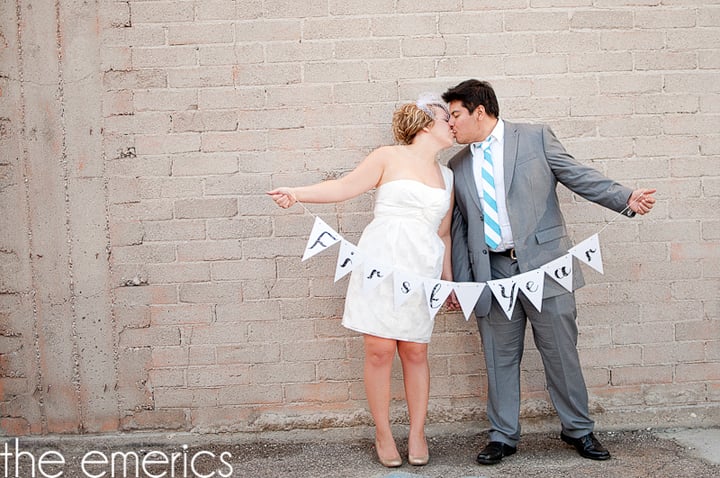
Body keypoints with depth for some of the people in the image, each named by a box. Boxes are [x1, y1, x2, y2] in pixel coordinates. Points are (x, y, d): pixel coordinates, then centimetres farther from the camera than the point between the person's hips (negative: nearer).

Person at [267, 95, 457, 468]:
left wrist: (449, 278, 20)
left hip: (421, 270, 4)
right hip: (381, 263, -4)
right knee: (379, 350, -2)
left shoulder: (447, 176, 18)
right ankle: (383, 434, 15)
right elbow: (345, 186, -4)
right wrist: (297, 193, -17)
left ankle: (417, 433, 19)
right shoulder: (389, 157, 4)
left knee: (415, 352, 3)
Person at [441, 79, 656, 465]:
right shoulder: (457, 166, 12)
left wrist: (626, 199, -13)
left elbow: (578, 176, 1)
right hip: (491, 272, 3)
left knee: (561, 352, 6)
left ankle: (578, 430, 26)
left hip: (543, 263, -3)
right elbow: (459, 228, 12)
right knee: (499, 358, 9)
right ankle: (503, 436, 24)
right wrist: (460, 283, 9)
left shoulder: (536, 137, 2)